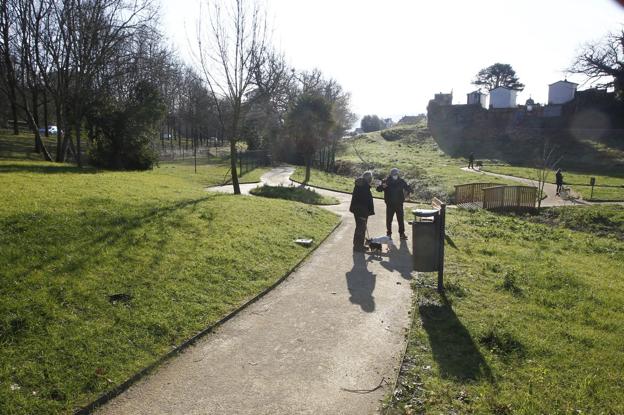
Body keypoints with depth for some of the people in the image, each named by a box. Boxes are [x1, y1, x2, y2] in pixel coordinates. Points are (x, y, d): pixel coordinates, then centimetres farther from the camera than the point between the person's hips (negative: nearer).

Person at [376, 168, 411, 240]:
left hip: (399, 204, 1)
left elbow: (408, 188, 11)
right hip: (390, 204, -1)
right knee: (389, 219, 3)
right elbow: (378, 189, -8)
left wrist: (408, 190, -13)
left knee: (400, 219, 5)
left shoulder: (401, 181, 3)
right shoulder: (386, 181, -4)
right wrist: (382, 186, -31)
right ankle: (389, 233, 15)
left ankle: (402, 233, 14)